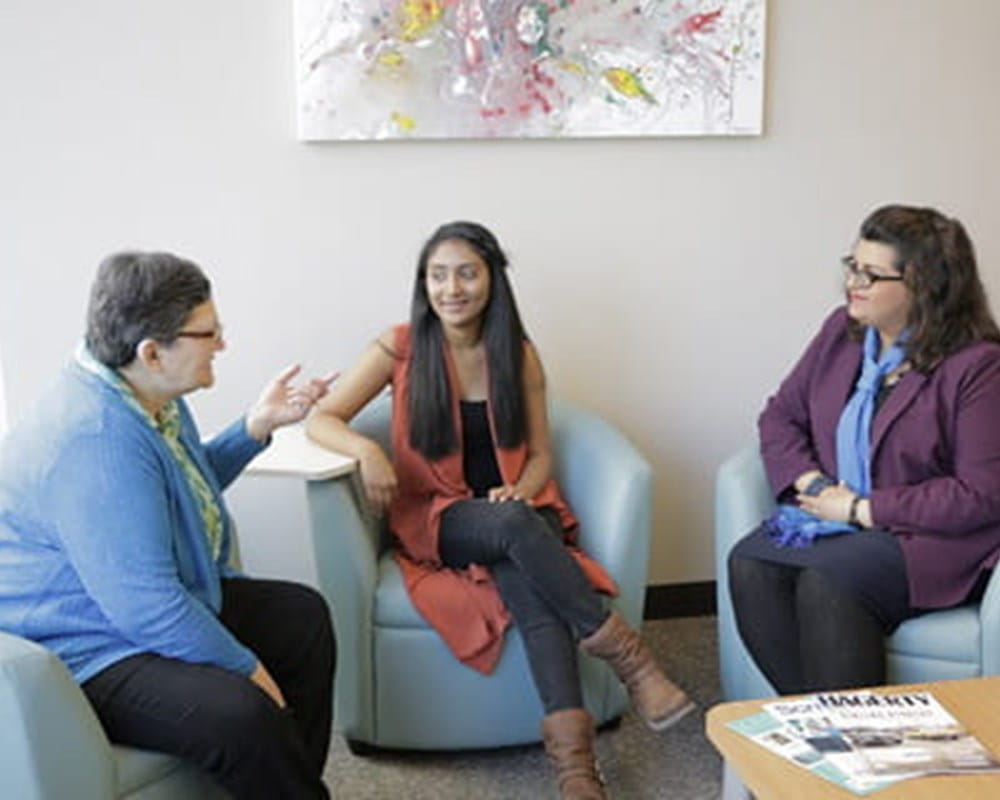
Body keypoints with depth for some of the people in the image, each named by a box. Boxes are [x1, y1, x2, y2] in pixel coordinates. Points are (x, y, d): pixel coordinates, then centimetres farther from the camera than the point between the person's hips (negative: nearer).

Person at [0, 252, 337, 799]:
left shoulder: (146, 395, 3)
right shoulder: (96, 439, -30)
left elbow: (192, 485, 23)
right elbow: (146, 606, -31)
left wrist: (257, 426, 9)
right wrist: (247, 667, -18)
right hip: (86, 653, -11)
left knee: (304, 615, 14)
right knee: (241, 714, -32)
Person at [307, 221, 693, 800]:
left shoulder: (519, 355, 3)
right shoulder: (402, 348, -3)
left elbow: (541, 455, 7)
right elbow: (322, 419, -5)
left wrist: (520, 491, -15)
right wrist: (367, 450, -26)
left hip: (517, 510, 1)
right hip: (436, 518, -1)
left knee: (525, 576, -35)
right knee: (517, 528, -36)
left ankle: (572, 750, -44)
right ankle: (625, 652, -30)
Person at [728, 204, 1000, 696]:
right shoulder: (842, 330, 9)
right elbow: (781, 414, 14)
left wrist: (862, 508, -15)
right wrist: (811, 483, -6)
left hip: (931, 539, -6)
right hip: (832, 514, 6)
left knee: (826, 581, -32)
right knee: (749, 565, -22)